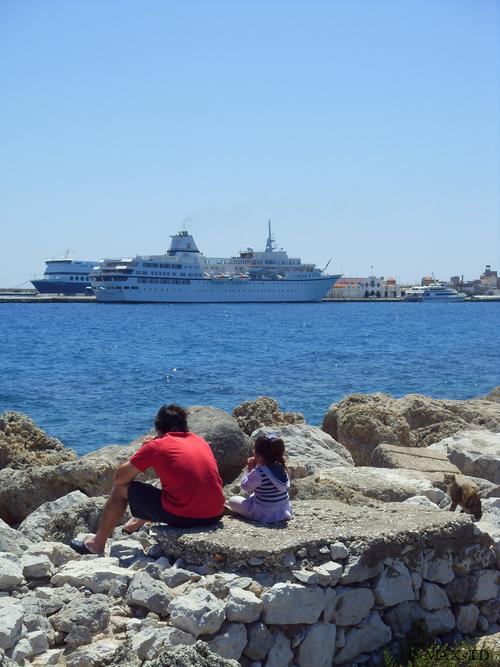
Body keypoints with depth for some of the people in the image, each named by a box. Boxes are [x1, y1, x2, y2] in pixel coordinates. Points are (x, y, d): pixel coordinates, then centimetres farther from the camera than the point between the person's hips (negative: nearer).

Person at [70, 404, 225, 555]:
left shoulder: (155, 446, -2)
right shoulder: (201, 442, 14)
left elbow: (119, 478, 4)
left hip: (182, 518, -6)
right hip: (215, 515, 6)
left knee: (121, 488, 14)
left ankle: (97, 544, 28)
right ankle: (136, 523, 58)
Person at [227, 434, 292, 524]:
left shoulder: (258, 473, -24)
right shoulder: (281, 469, -3)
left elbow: (244, 486, -10)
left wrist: (250, 470, 0)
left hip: (267, 515, -7)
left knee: (232, 500, 6)